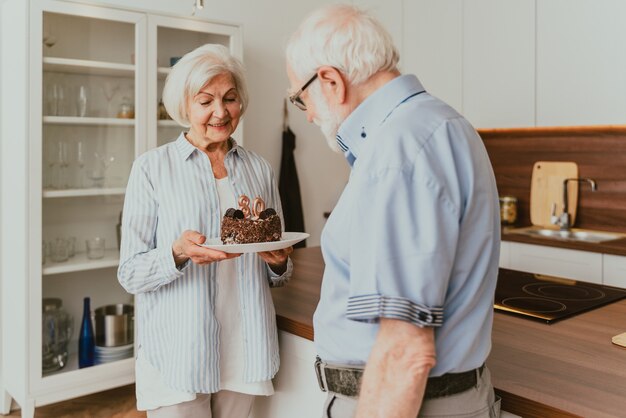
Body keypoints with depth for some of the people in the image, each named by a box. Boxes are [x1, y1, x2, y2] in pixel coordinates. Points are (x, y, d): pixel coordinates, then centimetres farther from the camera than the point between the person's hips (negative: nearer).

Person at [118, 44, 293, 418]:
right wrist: (178, 253, -25)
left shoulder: (260, 169, 6)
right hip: (176, 355, -3)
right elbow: (130, 274, -6)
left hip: (245, 353, 3)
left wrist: (279, 262, -10)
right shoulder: (152, 168, -4)